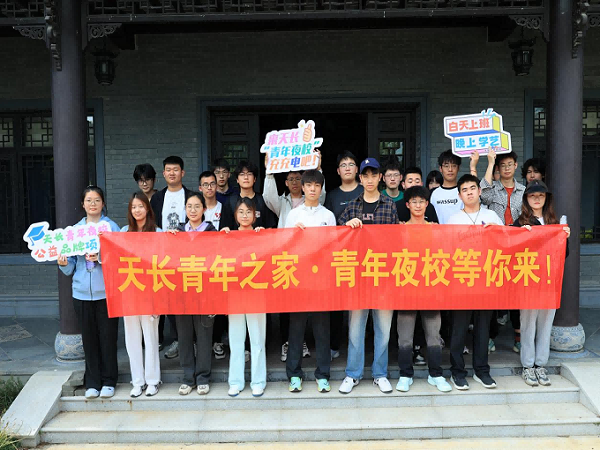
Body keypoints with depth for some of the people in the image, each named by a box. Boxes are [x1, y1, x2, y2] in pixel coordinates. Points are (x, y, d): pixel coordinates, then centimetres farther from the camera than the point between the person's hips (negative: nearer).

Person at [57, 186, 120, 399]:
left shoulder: (112, 227, 0)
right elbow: (71, 268, 11)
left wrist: (101, 258, -21)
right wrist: (63, 264, -10)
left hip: (106, 292, -3)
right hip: (82, 293, 3)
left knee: (107, 337, 3)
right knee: (89, 338, 9)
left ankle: (108, 381, 17)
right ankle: (92, 382, 21)